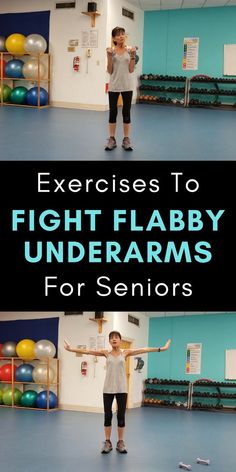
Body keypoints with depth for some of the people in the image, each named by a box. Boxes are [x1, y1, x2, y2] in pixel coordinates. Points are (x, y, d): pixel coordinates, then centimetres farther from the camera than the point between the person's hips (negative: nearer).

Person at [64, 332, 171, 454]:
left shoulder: (125, 353, 2)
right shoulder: (106, 353, 3)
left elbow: (143, 350, -6)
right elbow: (87, 351, -1)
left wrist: (161, 348, -12)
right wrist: (70, 349, -7)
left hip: (121, 389, 0)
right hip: (108, 388, 0)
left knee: (121, 416, 3)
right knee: (107, 415, 3)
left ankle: (120, 442, 14)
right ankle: (107, 442, 13)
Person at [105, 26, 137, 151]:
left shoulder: (130, 50, 1)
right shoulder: (111, 51, 2)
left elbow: (131, 70, -3)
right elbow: (110, 71, -1)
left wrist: (133, 56, -13)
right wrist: (109, 57, -13)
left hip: (127, 86, 0)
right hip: (114, 86, 0)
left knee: (126, 113, 2)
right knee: (113, 112, 3)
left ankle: (126, 140, 9)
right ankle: (112, 140, 10)